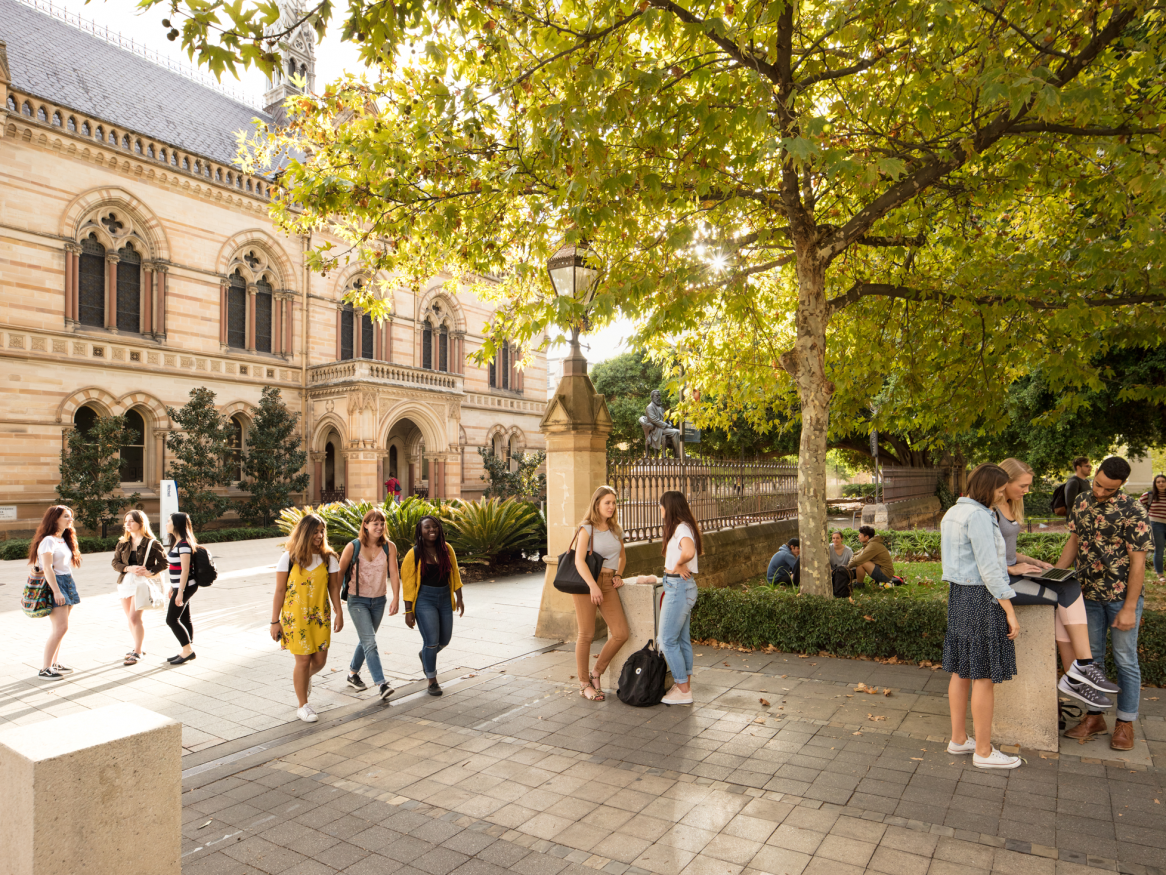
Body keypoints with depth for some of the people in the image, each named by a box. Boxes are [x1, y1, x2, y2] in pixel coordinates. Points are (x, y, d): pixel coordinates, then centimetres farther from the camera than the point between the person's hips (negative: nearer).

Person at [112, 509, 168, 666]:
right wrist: (129, 568, -13)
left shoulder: (152, 543, -6)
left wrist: (150, 572, -19)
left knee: (135, 617, -11)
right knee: (130, 618, 12)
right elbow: (115, 563, 5)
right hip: (125, 581, 6)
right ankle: (138, 648, 27)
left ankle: (137, 652, 1)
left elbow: (163, 562, -5)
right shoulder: (123, 543, 9)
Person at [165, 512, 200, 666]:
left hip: (185, 587, -10)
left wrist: (180, 592, -21)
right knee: (185, 619, 12)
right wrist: (172, 587, 20)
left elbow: (185, 570, -21)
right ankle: (188, 651, 18)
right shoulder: (177, 542, 12)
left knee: (172, 619, -5)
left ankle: (188, 650, 1)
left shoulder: (184, 544, -18)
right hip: (180, 586, 10)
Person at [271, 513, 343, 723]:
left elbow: (334, 587, 6)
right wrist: (275, 621, -5)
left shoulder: (329, 558, 1)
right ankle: (303, 706, 19)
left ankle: (303, 677, 42)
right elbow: (280, 591, -5)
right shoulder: (289, 558, -7)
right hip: (295, 617, -3)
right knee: (303, 660, 0)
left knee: (319, 660, 6)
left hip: (320, 616, 3)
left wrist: (339, 613, 2)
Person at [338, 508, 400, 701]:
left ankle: (353, 673, 41)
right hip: (357, 600, -4)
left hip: (379, 601, 4)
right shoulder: (353, 547, -11)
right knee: (370, 642, -12)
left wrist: (396, 598, -19)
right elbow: (340, 573, -3)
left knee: (366, 640, 19)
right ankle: (381, 684, -13)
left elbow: (394, 573, -9)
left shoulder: (389, 547, -5)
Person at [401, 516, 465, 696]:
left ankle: (425, 656, 45)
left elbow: (454, 574, 10)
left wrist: (459, 598, 9)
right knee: (431, 641, -7)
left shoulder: (446, 549, 1)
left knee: (444, 640, 12)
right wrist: (409, 611, -8)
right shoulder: (414, 554, -10)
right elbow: (408, 584, -7)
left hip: (445, 598, 5)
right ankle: (432, 681, 12)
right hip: (424, 600, -4)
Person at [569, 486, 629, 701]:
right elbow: (579, 560, -16)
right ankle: (584, 684, 18)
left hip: (608, 584, 6)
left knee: (621, 633, -3)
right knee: (586, 635, 1)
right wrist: (593, 586, -28)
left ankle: (596, 673, 17)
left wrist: (619, 575, 11)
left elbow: (622, 555, 28)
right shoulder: (586, 529, -5)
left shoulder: (616, 529, 13)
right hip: (585, 583, -5)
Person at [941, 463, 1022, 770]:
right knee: (985, 675, 1)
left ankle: (958, 739, 25)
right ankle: (984, 752, 11)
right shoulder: (978, 516, -18)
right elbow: (988, 568, -20)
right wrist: (1010, 611, -16)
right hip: (983, 598, -9)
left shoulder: (952, 513, 12)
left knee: (962, 670, 15)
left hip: (958, 595, 9)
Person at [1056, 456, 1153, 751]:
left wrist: (1129, 608, -16)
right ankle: (1094, 718, 23)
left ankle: (1125, 723, 19)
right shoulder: (1082, 501, 3)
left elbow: (1138, 562, -14)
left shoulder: (1133, 511, -15)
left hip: (1122, 596, -5)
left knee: (1125, 659, 6)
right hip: (1088, 594, 5)